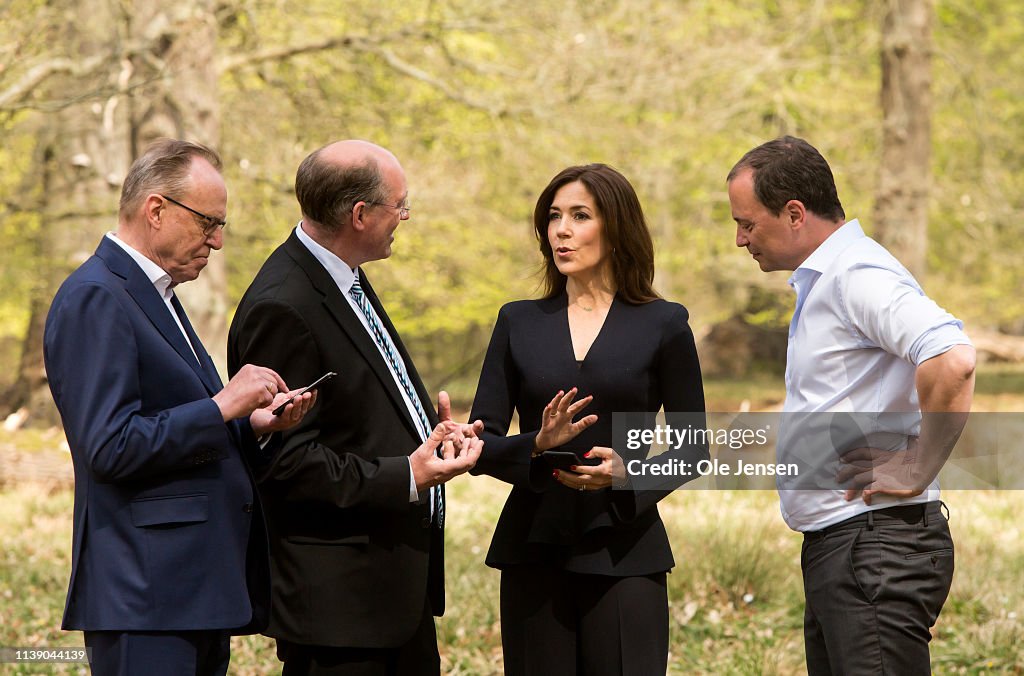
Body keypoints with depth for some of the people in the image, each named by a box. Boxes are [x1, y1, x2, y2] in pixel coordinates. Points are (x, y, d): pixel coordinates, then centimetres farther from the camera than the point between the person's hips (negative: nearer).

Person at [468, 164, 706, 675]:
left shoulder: (662, 325, 4)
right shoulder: (518, 323, 10)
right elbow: (481, 445, 5)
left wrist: (629, 475, -14)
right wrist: (537, 446, -15)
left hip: (624, 553, -2)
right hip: (534, 551, 2)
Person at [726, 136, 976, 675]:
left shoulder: (857, 276, -15)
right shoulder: (820, 282, 19)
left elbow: (952, 362, -30)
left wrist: (916, 471, -21)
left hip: (875, 549, -11)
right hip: (833, 546, 11)